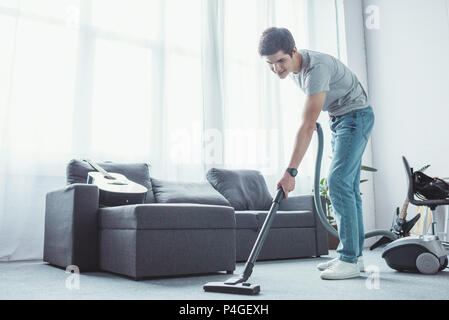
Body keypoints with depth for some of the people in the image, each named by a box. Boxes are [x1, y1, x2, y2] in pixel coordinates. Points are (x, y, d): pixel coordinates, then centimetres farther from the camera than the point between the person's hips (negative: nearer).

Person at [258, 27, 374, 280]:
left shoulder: (316, 68, -30)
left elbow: (307, 126, -36)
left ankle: (349, 261, -15)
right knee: (347, 185, 7)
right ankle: (355, 255, 13)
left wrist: (291, 171, -38)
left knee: (338, 181, -19)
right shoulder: (292, 67, -2)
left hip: (356, 115, -9)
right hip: (338, 118, 9)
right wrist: (313, 116, 8)